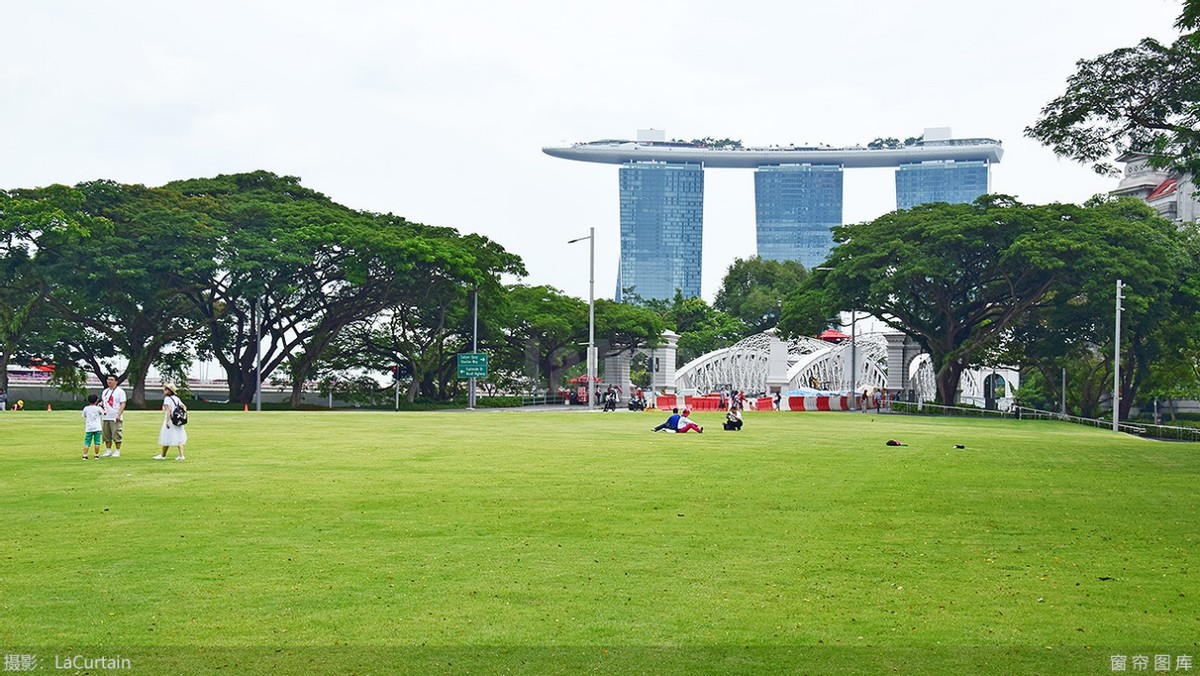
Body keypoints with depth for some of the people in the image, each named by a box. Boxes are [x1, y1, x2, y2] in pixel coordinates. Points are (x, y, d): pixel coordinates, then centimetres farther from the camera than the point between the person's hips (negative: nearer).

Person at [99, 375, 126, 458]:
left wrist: (119, 415, -18)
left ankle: (117, 451, 0)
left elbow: (123, 404, -9)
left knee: (116, 435, -6)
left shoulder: (120, 391, -4)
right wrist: (101, 404, 1)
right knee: (106, 435, 8)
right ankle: (108, 451, 15)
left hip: (116, 418, -7)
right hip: (106, 417, 7)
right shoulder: (105, 391, 17)